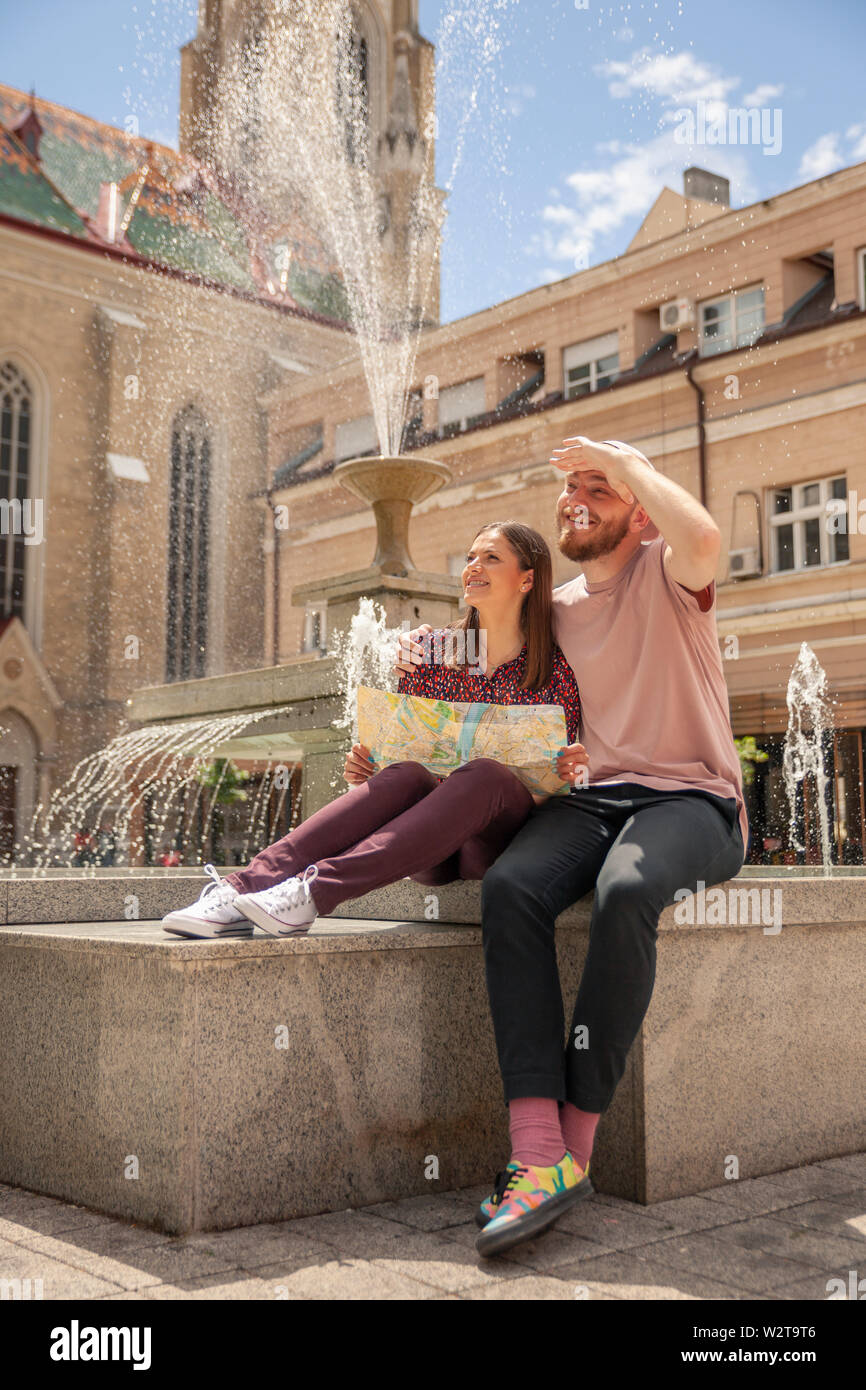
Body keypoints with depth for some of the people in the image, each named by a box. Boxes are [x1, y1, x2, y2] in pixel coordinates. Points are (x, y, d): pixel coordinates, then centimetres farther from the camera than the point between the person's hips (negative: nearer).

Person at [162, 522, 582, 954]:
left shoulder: (554, 668, 0)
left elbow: (556, 782, 3)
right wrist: (365, 768, -10)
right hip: (433, 849, 2)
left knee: (484, 773, -34)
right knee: (407, 774, -31)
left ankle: (313, 891, -45)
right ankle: (249, 885, -43)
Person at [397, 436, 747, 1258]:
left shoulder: (664, 574, 2)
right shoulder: (552, 611, 19)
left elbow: (701, 538, -24)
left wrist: (628, 461, -9)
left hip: (688, 798, -4)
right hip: (585, 797, 5)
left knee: (626, 890, -38)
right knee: (509, 885, -29)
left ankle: (575, 1141, -28)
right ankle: (538, 1153, -35)